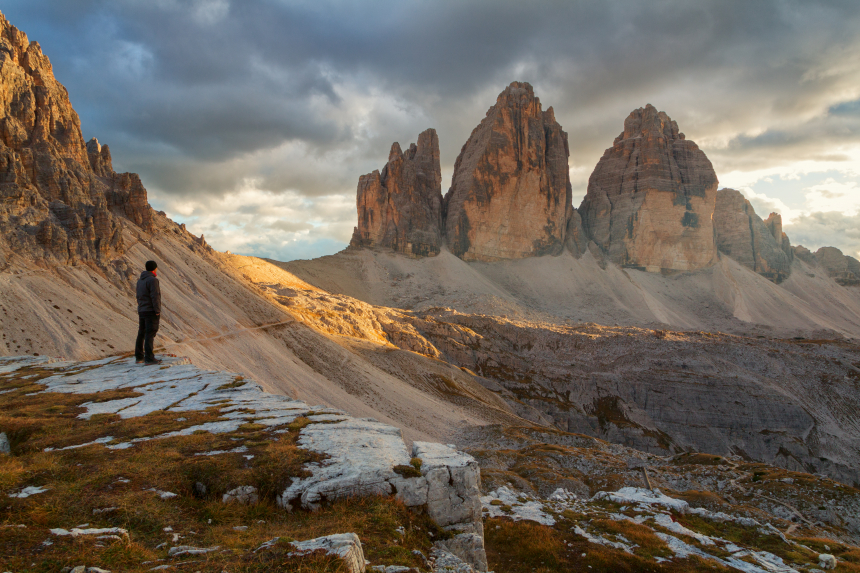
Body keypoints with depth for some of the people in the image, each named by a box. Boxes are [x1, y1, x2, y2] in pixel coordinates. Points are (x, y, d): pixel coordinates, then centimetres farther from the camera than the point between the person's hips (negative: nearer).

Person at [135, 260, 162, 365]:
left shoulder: (140, 280, 14)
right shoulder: (152, 280, -12)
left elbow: (139, 297, 18)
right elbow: (155, 297, -18)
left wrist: (141, 308, 20)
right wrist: (158, 311, -15)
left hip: (141, 311, 9)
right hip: (151, 311, -8)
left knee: (141, 334, 12)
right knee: (150, 334, -8)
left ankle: (139, 357, 18)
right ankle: (149, 358, -10)